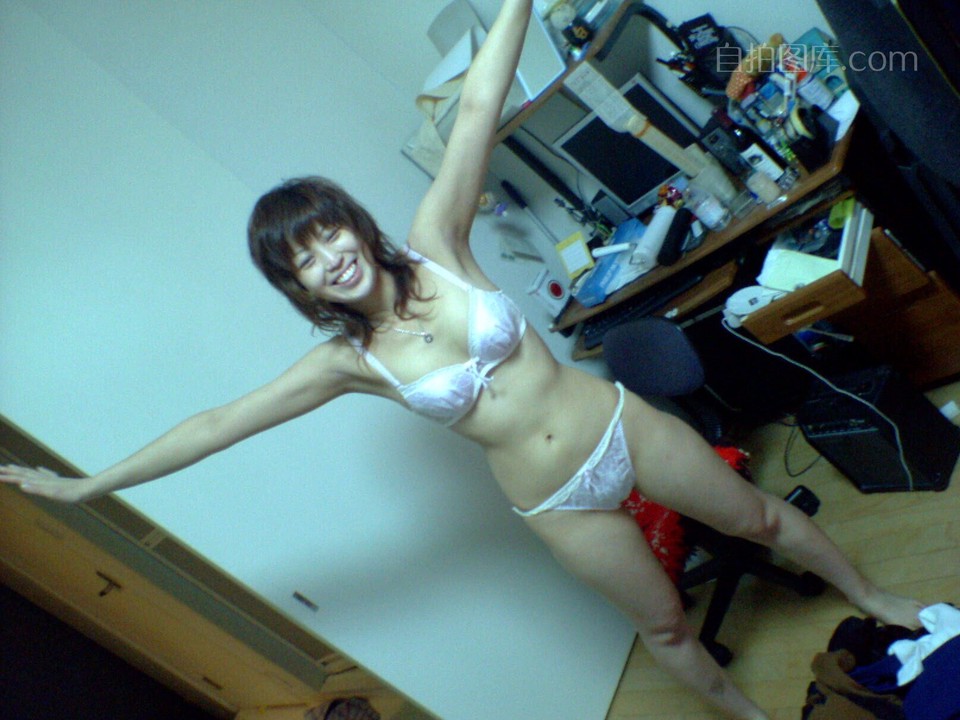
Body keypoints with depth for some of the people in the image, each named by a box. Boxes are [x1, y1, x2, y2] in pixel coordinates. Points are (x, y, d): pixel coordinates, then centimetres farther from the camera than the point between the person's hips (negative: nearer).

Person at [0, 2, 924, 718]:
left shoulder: (434, 244, -11)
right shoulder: (345, 360, -11)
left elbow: (477, 110, -16)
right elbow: (214, 424, -6)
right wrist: (84, 484, 0)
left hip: (621, 426, 1)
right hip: (560, 504, 0)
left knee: (762, 517, 20)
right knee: (665, 625, 18)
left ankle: (876, 600, 50)